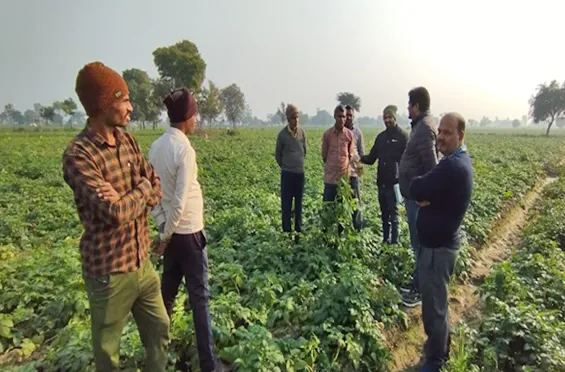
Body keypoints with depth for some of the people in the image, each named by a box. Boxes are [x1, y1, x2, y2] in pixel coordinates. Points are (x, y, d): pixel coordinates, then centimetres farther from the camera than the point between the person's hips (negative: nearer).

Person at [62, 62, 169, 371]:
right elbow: (115, 213, -28)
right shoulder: (78, 155, -20)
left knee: (159, 331, 21)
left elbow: (157, 191, 1)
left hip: (141, 262, 6)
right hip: (108, 271, -6)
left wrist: (125, 200, -19)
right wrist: (142, 187, -10)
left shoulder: (127, 140, 2)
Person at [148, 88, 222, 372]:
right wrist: (165, 236, -8)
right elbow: (179, 202, -21)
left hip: (171, 232, 8)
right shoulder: (184, 150, -20)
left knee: (167, 292, 21)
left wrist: (163, 229, 7)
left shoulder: (156, 147, 3)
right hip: (188, 233, -7)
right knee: (199, 298, 3)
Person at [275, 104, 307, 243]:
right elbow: (277, 155, 3)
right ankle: (286, 232, 12)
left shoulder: (302, 132, 2)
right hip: (287, 174, -3)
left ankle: (298, 231, 22)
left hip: (300, 173, 4)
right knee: (286, 204, 1)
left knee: (299, 204, 11)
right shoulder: (282, 134, -9)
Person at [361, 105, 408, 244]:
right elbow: (371, 158, 12)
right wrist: (360, 158, -8)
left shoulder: (402, 136, -5)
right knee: (384, 213, 13)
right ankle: (385, 240, 24)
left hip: (394, 182, -6)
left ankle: (394, 243, 6)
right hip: (382, 181, 6)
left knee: (393, 213, -2)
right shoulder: (381, 137, 12)